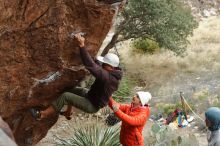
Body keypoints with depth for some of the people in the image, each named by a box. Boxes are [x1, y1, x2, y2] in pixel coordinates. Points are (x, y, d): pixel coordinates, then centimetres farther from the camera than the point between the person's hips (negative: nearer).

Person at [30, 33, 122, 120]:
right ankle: (68, 113, 43)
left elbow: (91, 65, -45)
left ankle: (41, 115, -6)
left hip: (92, 105, -10)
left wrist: (81, 45, -46)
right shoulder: (114, 73, -6)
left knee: (65, 96, -17)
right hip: (93, 97, 10)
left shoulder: (107, 77, -35)